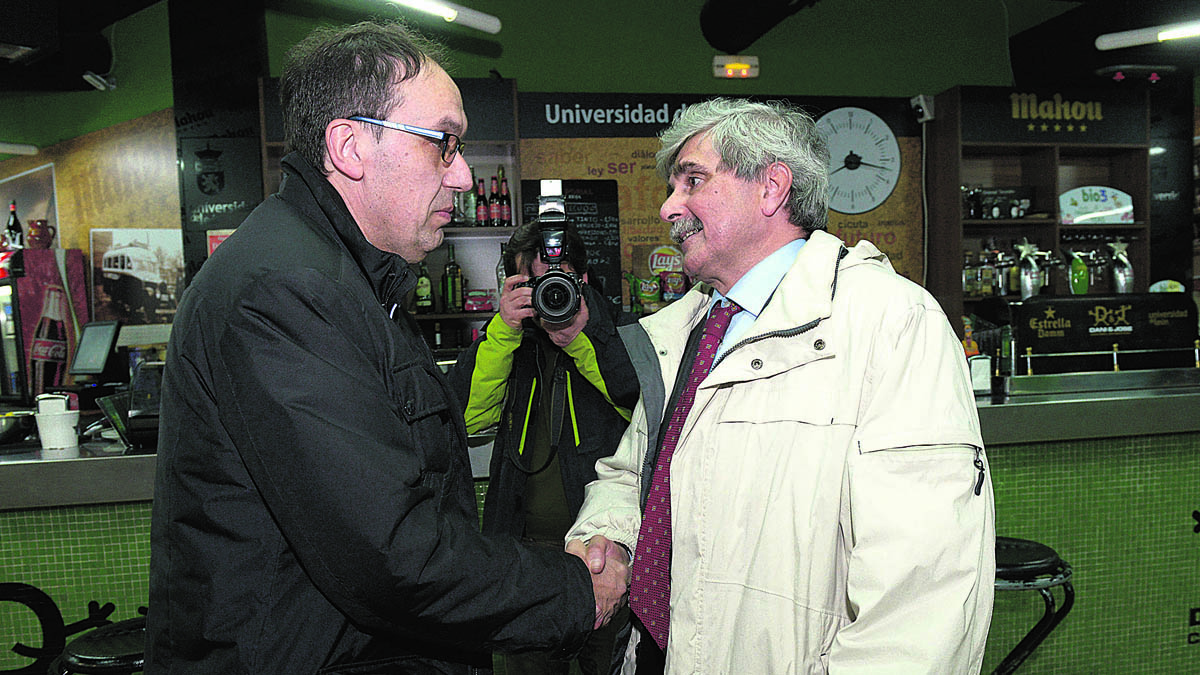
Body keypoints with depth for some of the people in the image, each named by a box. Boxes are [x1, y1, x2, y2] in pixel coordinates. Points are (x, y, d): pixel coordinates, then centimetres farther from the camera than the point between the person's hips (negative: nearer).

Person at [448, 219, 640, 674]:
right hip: (527, 546, 3)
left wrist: (581, 341, -23)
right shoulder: (507, 341, 7)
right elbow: (465, 415, -8)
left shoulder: (618, 334, -1)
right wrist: (504, 331, -17)